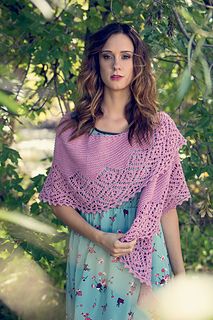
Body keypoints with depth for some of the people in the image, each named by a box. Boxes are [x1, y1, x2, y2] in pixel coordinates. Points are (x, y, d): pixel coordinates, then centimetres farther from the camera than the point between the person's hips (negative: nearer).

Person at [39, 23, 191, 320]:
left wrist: (180, 273, -3)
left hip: (147, 257, 0)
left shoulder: (160, 128, -3)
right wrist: (99, 237, -14)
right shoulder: (71, 128, -2)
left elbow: (166, 205, -1)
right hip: (90, 258, 0)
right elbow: (58, 198, 2)